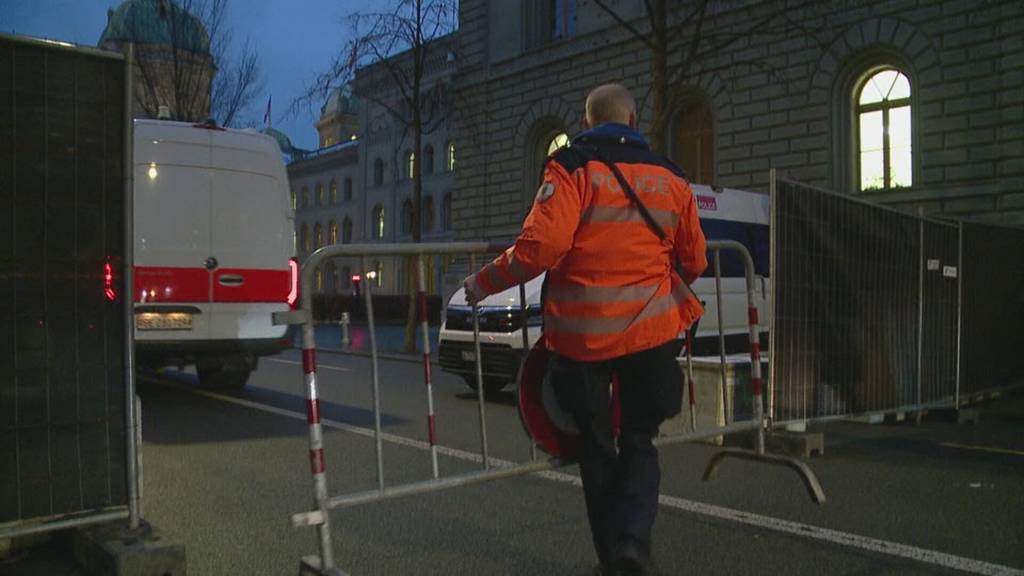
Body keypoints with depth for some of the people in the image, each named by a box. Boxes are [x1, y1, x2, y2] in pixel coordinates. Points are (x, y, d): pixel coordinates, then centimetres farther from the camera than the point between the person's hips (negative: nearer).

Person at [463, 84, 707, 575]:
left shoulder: (573, 167, -4)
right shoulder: (668, 177, 10)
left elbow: (542, 244, -18)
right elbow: (695, 261, 15)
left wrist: (485, 283, -5)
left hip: (582, 331, -2)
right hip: (651, 328, 3)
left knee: (596, 445, 14)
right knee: (639, 441, 16)